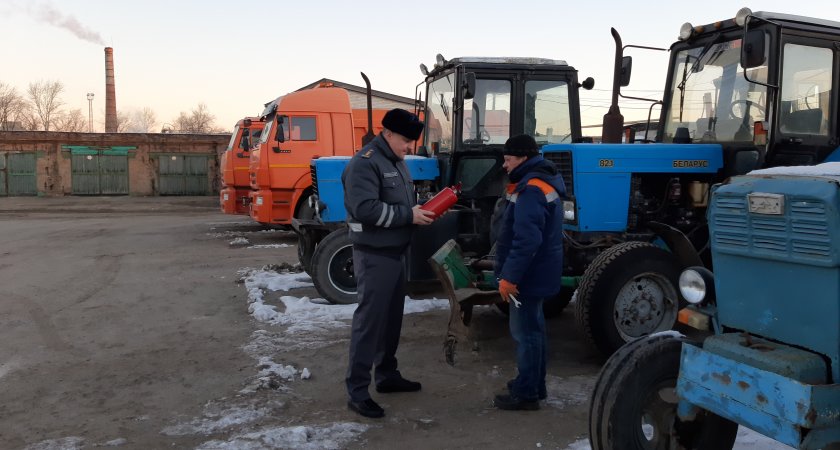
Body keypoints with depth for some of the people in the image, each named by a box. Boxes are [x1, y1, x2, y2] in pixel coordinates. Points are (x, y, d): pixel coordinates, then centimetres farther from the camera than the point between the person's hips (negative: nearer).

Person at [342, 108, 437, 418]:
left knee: (392, 317, 17)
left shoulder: (396, 161, 14)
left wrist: (420, 212, 2)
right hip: (374, 255, -10)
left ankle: (387, 375, 32)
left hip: (395, 252, 10)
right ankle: (357, 391, 1)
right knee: (369, 320, -6)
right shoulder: (365, 163, -17)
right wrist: (408, 215, -23)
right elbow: (365, 209, -27)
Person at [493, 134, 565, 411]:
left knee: (525, 331, -2)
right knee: (532, 328, 18)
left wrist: (509, 276, -26)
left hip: (528, 274, -11)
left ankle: (526, 393, 7)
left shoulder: (531, 189, -22)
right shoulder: (540, 182, 13)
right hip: (535, 273, 11)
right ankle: (533, 384, 30)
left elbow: (526, 240, -30)